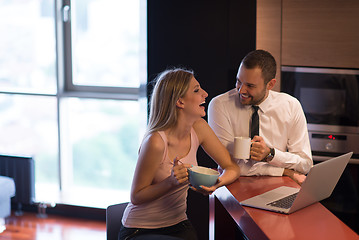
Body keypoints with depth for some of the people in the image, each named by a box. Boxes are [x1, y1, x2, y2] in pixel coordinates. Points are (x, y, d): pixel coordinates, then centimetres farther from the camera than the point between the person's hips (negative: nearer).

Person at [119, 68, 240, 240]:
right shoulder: (156, 142, -23)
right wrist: (171, 182, -30)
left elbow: (232, 168, 1)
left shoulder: (198, 127, -5)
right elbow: (136, 197, -14)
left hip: (178, 225, 6)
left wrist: (216, 182, -21)